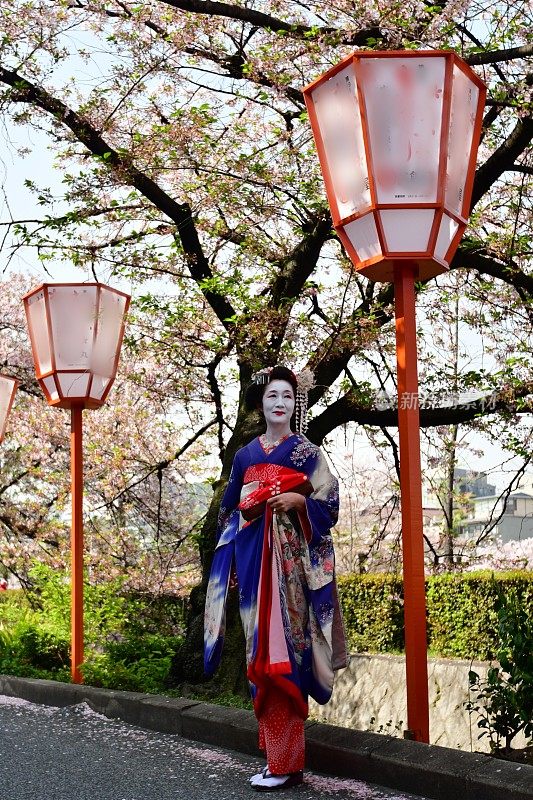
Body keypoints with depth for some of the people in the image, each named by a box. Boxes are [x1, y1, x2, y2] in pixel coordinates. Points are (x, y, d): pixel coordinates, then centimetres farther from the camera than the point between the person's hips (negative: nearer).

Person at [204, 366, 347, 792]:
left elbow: (330, 505, 0)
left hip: (290, 559, -5)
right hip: (254, 558, 5)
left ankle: (288, 761, -5)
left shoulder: (308, 452, 3)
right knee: (262, 649, 5)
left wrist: (299, 501, -18)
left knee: (284, 648, -10)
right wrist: (231, 561, 8)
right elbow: (229, 511, 17)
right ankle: (274, 749, 14)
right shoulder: (245, 455, 15)